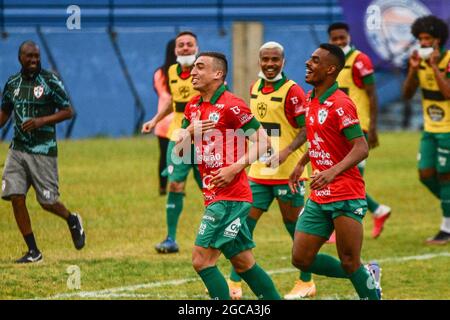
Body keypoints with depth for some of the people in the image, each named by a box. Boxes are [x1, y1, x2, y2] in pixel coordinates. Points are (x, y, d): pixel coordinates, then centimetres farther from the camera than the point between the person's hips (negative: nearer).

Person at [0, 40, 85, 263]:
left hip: (43, 151, -4)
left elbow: (68, 112, -6)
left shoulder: (50, 81, -6)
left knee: (47, 201, -2)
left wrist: (41, 121, -18)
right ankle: (33, 251, 4)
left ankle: (72, 220, 32)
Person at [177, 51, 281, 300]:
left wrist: (235, 168, -20)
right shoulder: (193, 107, 13)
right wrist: (189, 131, -5)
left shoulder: (231, 105, -11)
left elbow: (263, 142, -11)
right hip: (214, 196, 8)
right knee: (243, 262, 12)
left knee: (202, 259, -12)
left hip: (229, 196, -8)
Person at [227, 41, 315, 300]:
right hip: (259, 171, 7)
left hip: (287, 171, -7)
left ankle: (306, 283, 17)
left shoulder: (292, 91, -12)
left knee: (295, 228, 3)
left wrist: (286, 152, -26)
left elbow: (305, 129, -15)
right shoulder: (255, 88, 10)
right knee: (244, 224, 3)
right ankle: (235, 284, 7)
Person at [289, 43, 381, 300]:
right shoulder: (311, 98, 11)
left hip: (346, 197, -8)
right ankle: (368, 277, 21)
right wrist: (301, 163, 26)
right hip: (319, 199, 8)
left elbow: (361, 148, -23)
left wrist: (333, 171, -36)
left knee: (350, 264, -7)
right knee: (301, 259, 4)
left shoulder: (340, 104, -16)